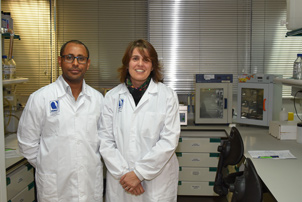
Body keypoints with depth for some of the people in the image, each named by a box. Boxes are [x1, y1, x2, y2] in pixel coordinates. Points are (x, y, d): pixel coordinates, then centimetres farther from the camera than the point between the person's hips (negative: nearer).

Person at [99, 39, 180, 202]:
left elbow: (169, 140, -9)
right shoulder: (112, 96, 2)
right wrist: (123, 173, -10)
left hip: (157, 181, -1)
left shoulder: (168, 96, -3)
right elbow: (105, 140, -1)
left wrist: (139, 172, -12)